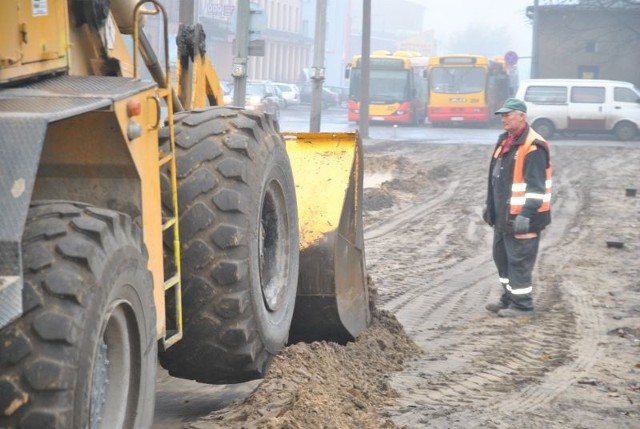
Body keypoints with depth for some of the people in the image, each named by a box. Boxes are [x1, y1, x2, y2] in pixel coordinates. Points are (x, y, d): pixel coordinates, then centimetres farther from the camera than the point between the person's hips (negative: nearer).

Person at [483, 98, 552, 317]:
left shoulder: (533, 147, -18)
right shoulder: (505, 141, 13)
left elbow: (536, 186, -22)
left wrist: (526, 214, -26)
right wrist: (489, 206, 23)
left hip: (522, 217, -10)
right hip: (503, 215, 10)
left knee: (519, 260, -4)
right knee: (502, 257, 17)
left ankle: (522, 304, 4)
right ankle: (509, 298, 29)